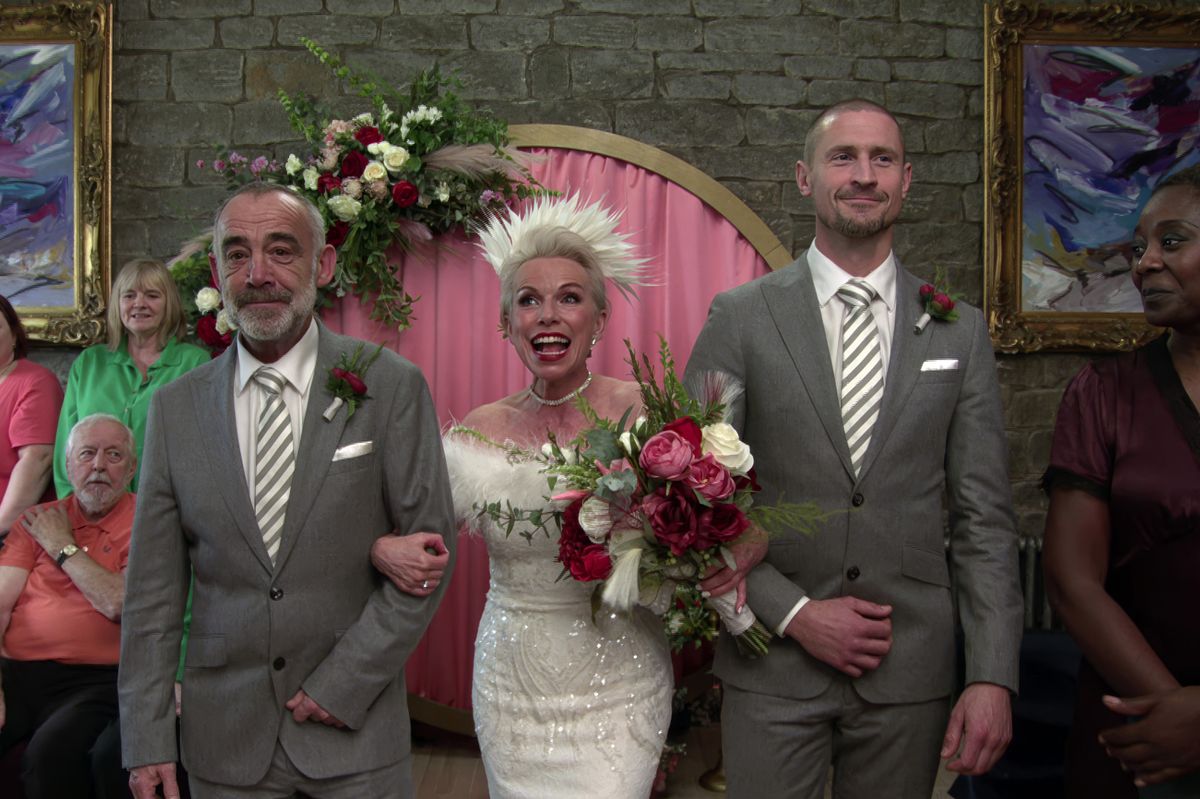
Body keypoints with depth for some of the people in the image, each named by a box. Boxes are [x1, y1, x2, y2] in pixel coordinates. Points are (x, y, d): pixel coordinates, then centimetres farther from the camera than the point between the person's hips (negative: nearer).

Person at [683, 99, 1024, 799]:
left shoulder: (961, 331, 3)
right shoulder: (741, 318, -3)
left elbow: (984, 516, 2)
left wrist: (993, 676, -4)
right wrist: (794, 612, -11)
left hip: (911, 669, 2)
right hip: (773, 663, -1)